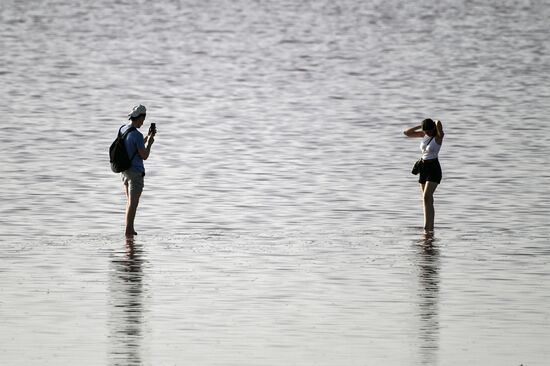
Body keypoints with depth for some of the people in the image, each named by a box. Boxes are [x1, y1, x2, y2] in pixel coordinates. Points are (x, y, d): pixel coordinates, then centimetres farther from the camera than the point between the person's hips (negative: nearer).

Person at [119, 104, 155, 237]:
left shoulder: (122, 130, 5)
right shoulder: (137, 135, -22)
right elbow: (144, 155, -17)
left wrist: (148, 137, 18)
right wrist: (149, 143, -1)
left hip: (125, 171, 8)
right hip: (136, 172, -8)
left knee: (130, 201, 18)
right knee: (133, 203, -4)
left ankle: (130, 230, 22)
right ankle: (128, 231, -4)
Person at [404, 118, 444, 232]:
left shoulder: (438, 136, -13)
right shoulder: (424, 134, 7)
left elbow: (439, 124, -34)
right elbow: (406, 133, 12)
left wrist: (437, 123, -10)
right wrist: (420, 126, 3)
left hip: (434, 169, -8)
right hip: (423, 168, 8)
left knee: (426, 197, -20)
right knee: (428, 200, 11)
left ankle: (427, 227, -25)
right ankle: (430, 228, 16)